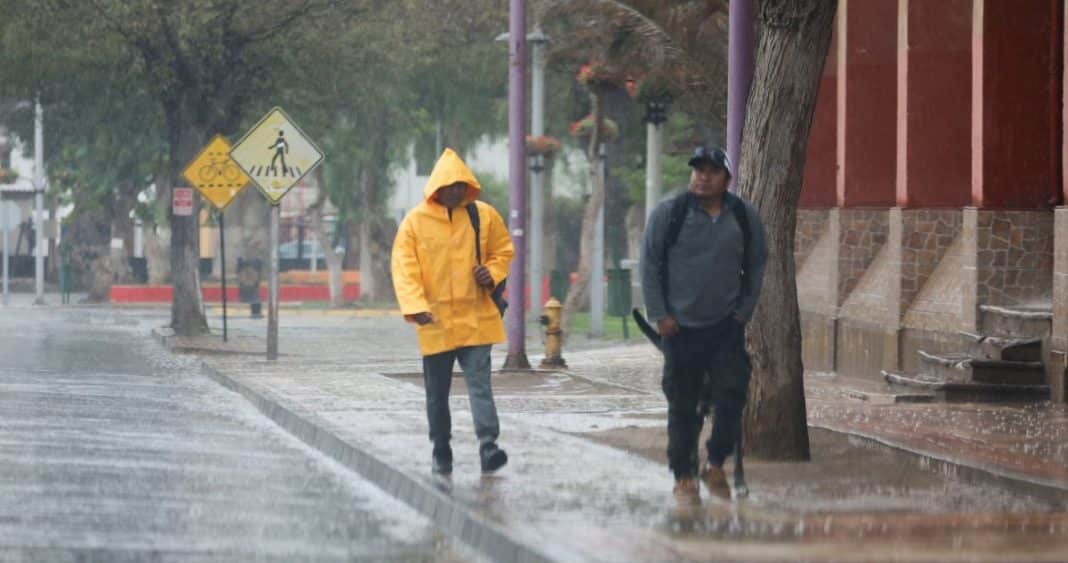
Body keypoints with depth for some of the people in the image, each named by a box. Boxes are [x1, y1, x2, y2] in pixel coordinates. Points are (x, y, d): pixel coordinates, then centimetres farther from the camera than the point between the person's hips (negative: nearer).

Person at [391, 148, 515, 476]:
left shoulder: (484, 216, 3)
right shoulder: (415, 221, -3)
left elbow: (504, 251, 15)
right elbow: (403, 266, -5)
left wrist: (492, 273, -6)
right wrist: (415, 306, -18)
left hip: (476, 317, 0)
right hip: (435, 320, 0)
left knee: (479, 383, -11)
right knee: (437, 392, 9)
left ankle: (488, 445, -20)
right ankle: (441, 453, 20)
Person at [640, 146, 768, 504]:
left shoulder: (744, 217, 5)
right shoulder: (668, 214, -3)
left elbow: (756, 265, 15)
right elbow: (650, 266, 1)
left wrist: (745, 309, 6)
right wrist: (659, 314, -5)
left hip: (727, 327, 2)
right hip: (681, 327, -2)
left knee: (732, 396, -8)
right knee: (683, 406, 3)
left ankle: (716, 465, 10)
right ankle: (684, 477, 12)